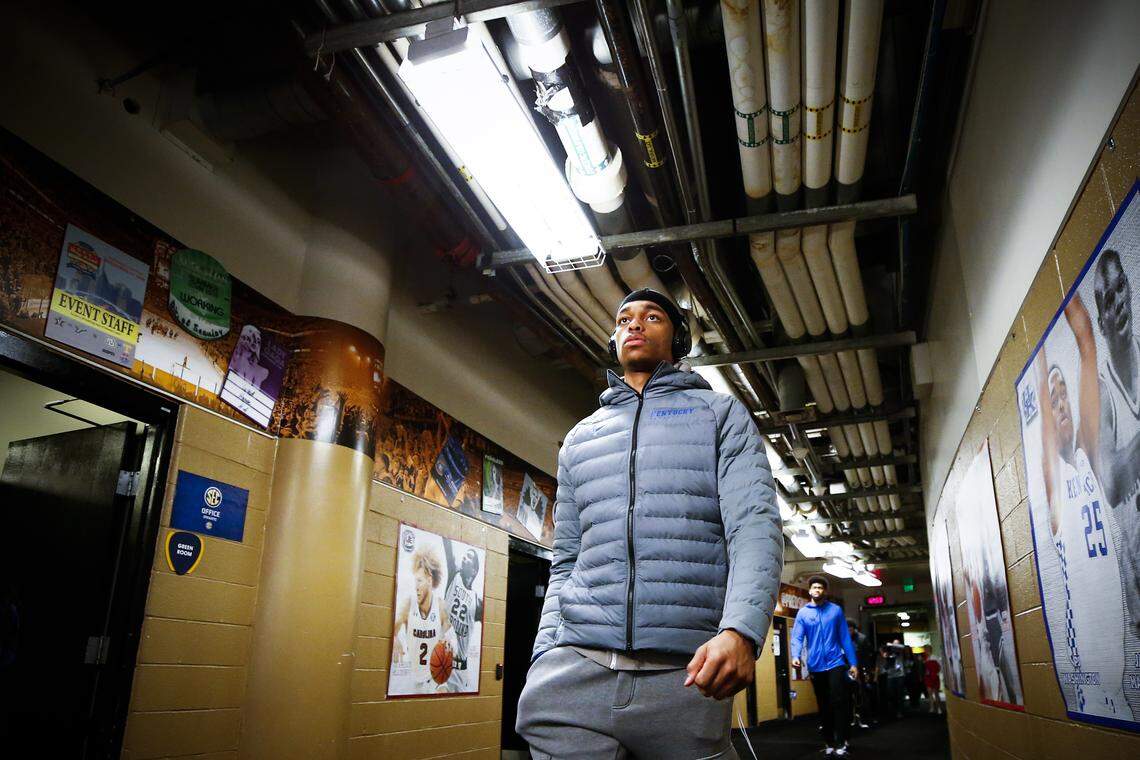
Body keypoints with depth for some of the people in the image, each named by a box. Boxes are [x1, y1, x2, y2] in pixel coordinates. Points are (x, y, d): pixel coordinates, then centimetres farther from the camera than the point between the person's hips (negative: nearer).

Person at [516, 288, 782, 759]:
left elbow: (755, 527, -6)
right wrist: (544, 657, 7)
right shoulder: (579, 438, 19)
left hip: (689, 674, -2)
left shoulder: (721, 414, 8)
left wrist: (740, 630, -23)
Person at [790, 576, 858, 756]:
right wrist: (796, 656, -25)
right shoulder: (803, 612, 2)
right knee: (823, 706, 11)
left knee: (838, 702, -9)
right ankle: (829, 742, 21)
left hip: (835, 663, -1)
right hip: (815, 666, 1)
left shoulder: (836, 610, 4)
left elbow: (845, 637, 4)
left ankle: (841, 743, -2)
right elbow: (797, 637, -7)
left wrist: (853, 662, 1)